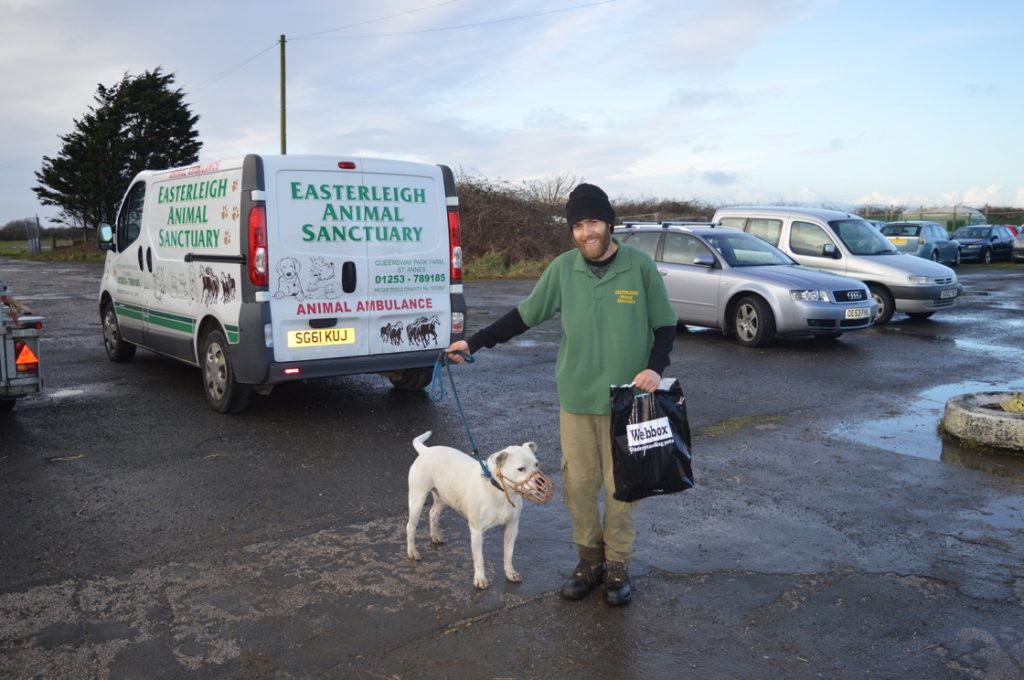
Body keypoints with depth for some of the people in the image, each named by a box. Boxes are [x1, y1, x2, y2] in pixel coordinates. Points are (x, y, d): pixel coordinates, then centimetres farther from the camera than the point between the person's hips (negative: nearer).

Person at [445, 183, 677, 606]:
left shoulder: (639, 266, -7)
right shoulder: (563, 268, -2)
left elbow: (664, 326, 1)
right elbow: (524, 316, 7)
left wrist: (655, 367, -16)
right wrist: (474, 343, 5)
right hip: (576, 397, 2)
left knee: (621, 485, 7)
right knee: (578, 481, 9)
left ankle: (617, 566, 25)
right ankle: (589, 559, 27)